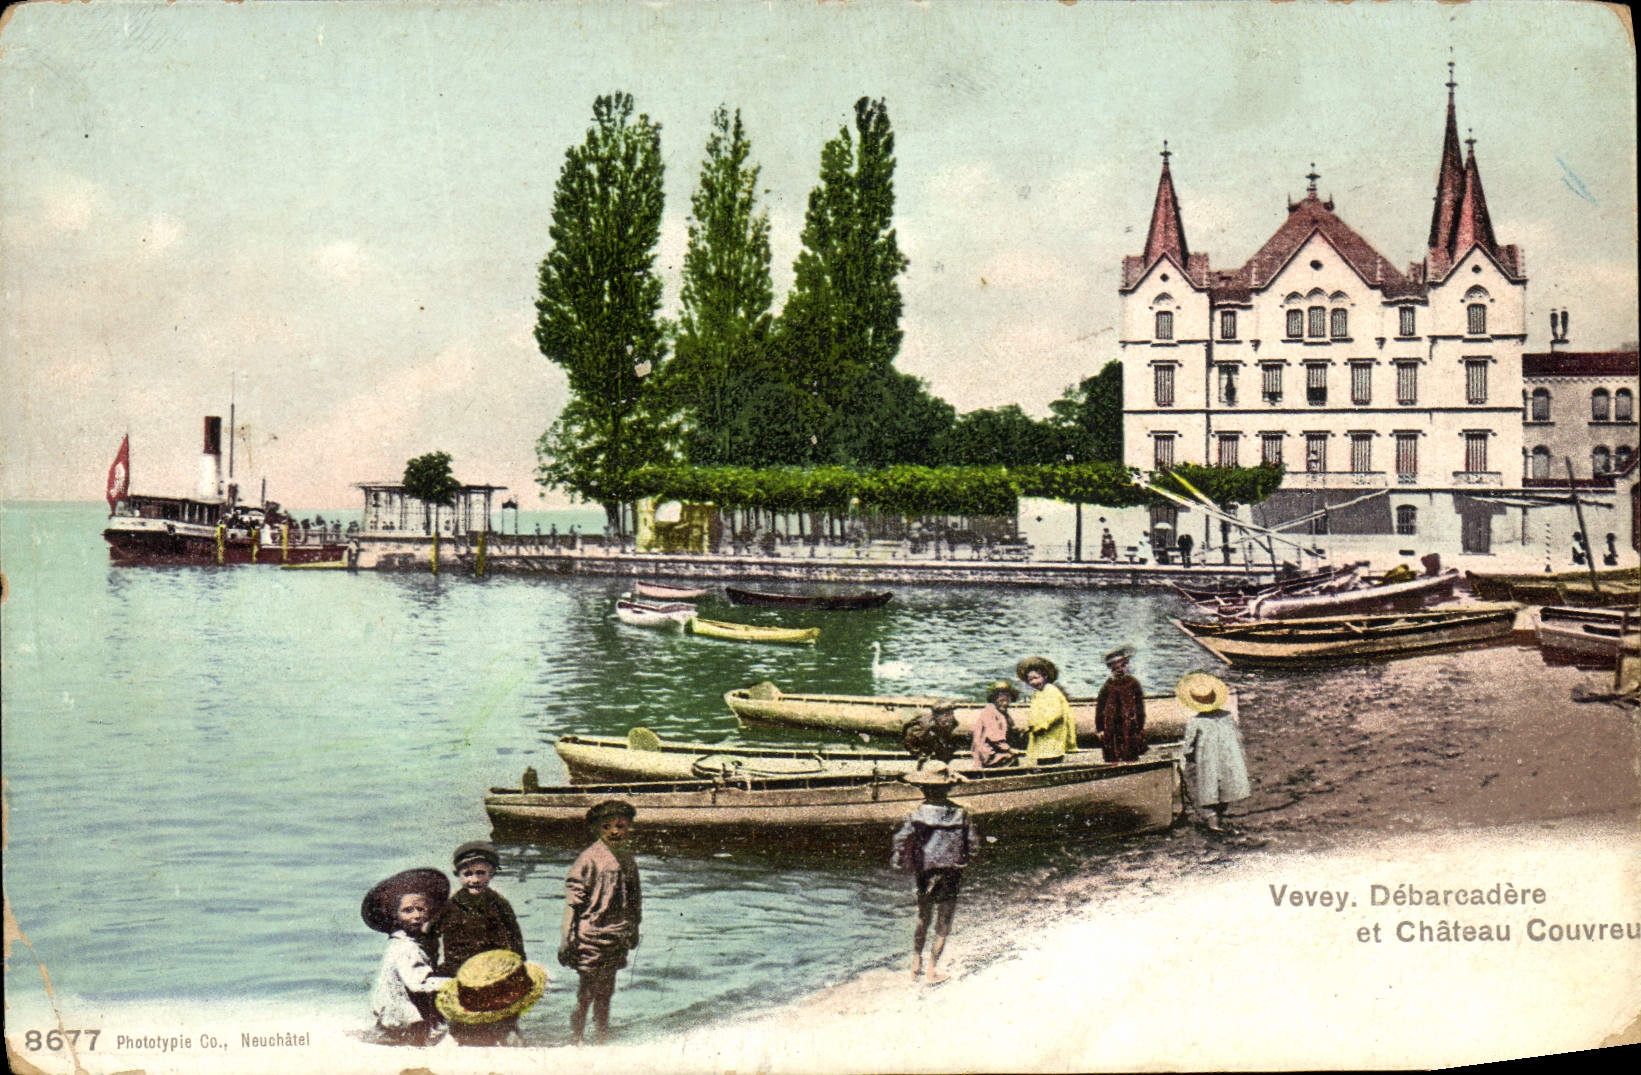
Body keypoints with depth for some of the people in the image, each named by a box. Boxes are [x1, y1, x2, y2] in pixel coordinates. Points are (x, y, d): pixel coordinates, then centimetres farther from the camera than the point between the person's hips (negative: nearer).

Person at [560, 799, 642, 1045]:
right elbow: (572, 899, -10)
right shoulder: (588, 859, -10)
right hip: (590, 934, -6)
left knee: (605, 993, 13)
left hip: (616, 938, 6)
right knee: (587, 993, -4)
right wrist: (567, 940, -12)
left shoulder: (628, 860, 10)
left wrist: (634, 929, 25)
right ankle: (575, 1041, 5)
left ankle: (601, 1041, 23)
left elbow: (635, 898, 23)